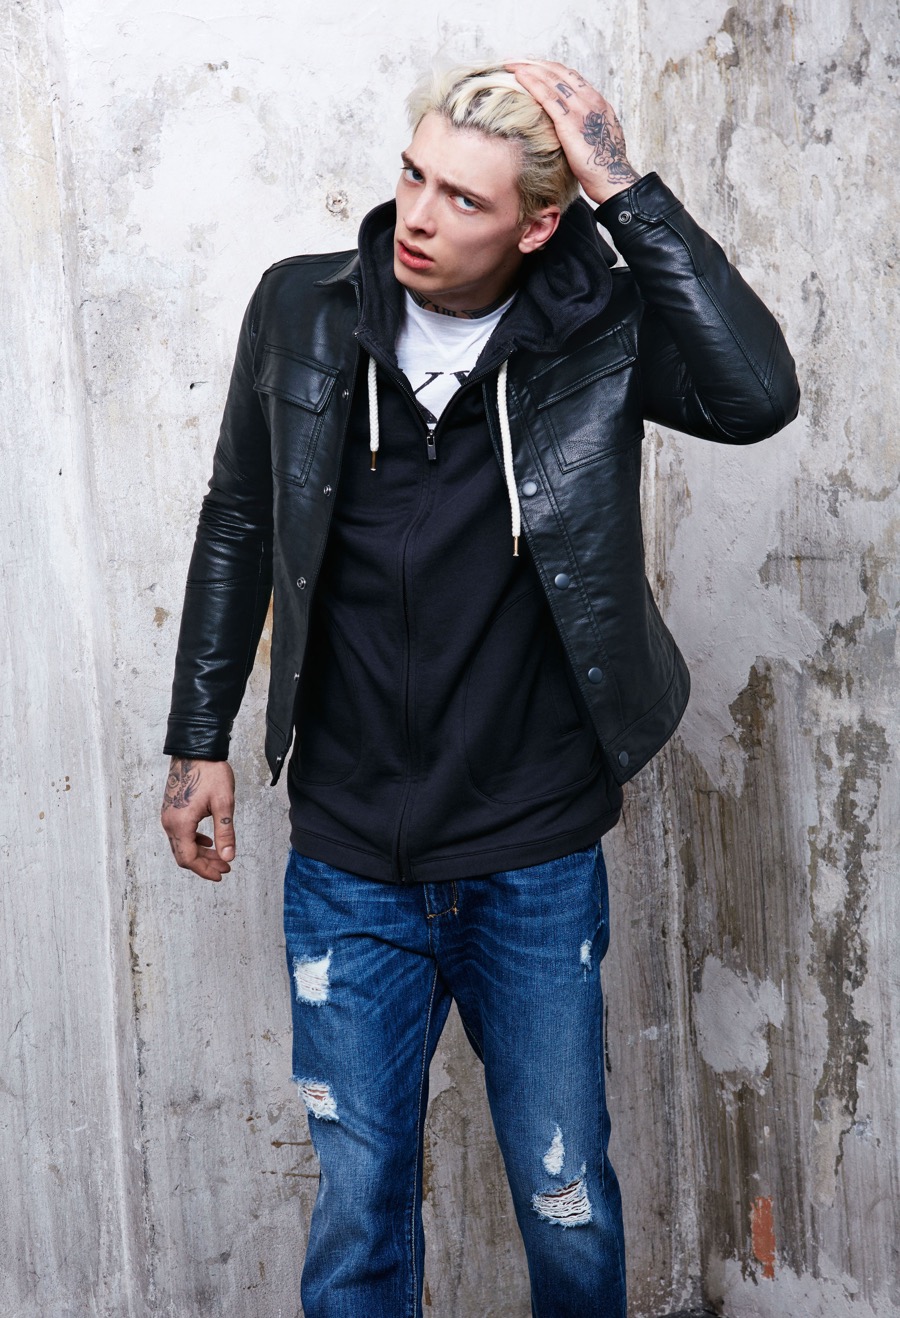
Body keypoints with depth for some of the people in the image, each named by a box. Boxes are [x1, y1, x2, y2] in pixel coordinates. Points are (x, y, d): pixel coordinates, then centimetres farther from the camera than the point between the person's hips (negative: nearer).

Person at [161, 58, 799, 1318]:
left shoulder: (599, 327, -8)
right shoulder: (301, 313, -4)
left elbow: (758, 396, -27)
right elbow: (238, 524, 7)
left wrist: (629, 194, -24)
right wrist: (201, 738, 7)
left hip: (539, 869, -1)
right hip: (347, 869, 1)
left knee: (569, 1206, 16)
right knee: (359, 1214, 13)